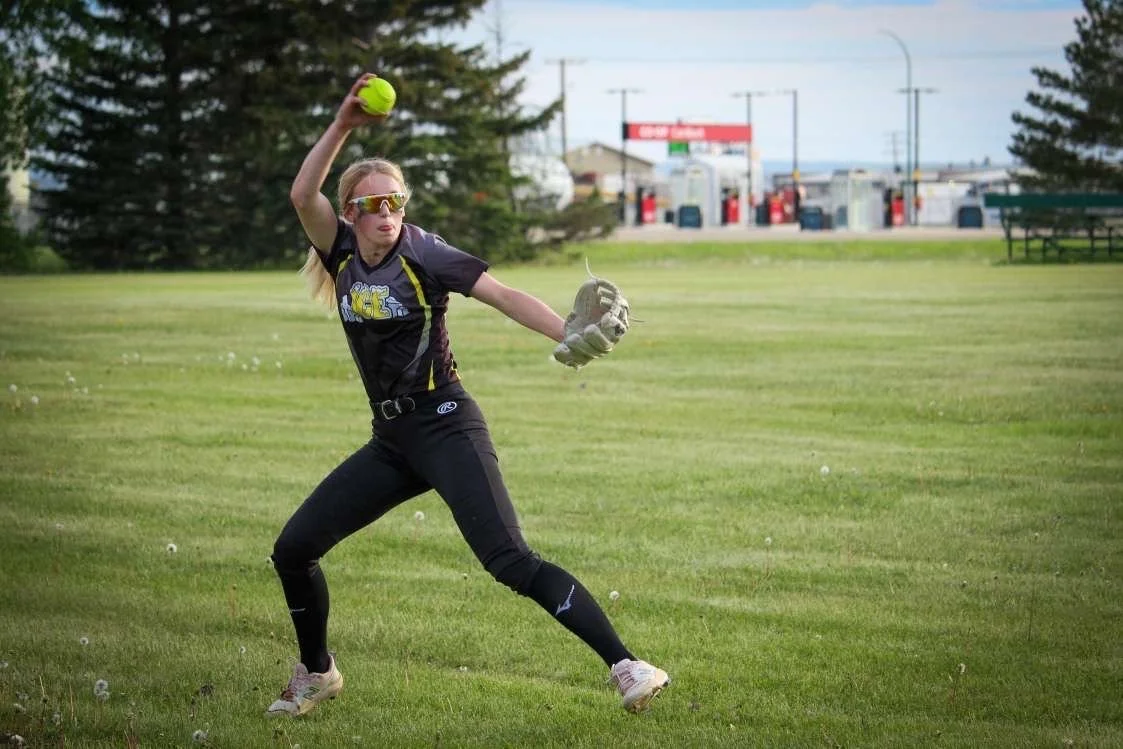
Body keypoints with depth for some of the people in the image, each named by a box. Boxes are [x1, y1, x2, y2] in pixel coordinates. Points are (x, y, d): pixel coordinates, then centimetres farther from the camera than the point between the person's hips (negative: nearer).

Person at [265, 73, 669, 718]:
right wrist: (343, 126, -20)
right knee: (293, 549, 6)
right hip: (390, 441, 6)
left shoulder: (422, 253, -7)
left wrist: (573, 338, -33)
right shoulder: (343, 253, 7)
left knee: (511, 562, -21)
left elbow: (503, 295, -18)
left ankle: (627, 666, -25)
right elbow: (303, 195, -10)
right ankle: (317, 673, 28)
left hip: (445, 426, -6)